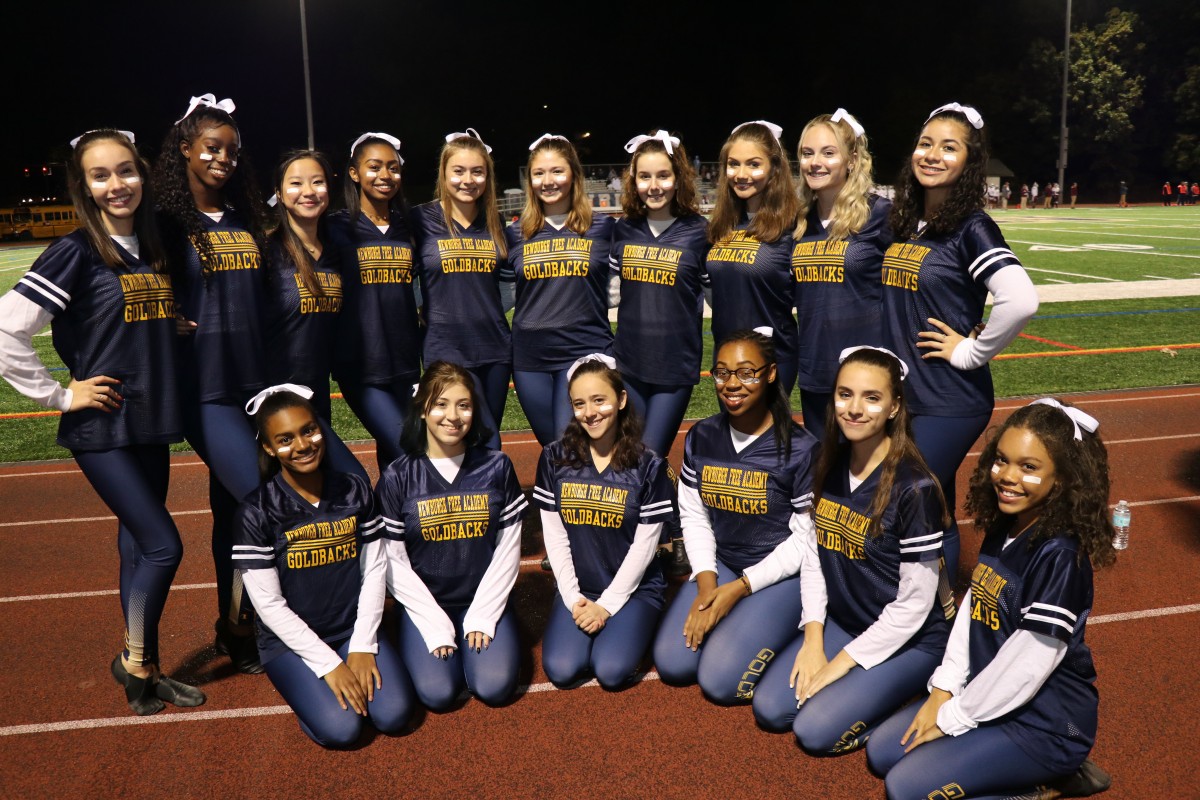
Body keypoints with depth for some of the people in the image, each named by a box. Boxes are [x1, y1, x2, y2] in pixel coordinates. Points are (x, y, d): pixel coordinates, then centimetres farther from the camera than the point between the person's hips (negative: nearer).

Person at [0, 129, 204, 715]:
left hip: (153, 425, 6)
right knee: (164, 545, -8)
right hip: (102, 428, -6)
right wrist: (60, 395, -12)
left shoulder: (153, 250, 9)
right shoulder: (77, 253, -11)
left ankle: (144, 671, 25)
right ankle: (135, 662, 15)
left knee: (138, 543, 13)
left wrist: (165, 390, 9)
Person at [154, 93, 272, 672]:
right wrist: (169, 325, -17)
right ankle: (241, 624, 7)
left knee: (233, 508, 13)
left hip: (255, 383, 5)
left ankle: (233, 627, 26)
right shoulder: (167, 223, -3)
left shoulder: (248, 221, 13)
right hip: (205, 391, -5)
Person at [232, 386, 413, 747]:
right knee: (341, 728, -19)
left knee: (394, 715, -15)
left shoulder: (355, 490, -2)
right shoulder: (256, 512, -13)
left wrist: (362, 646, -7)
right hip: (290, 639, -2)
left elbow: (374, 570, 1)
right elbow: (269, 604, -12)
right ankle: (304, 684, 11)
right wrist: (329, 664, -15)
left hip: (354, 629, 3)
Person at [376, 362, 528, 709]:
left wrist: (483, 615, -8)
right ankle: (443, 640, 13)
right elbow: (393, 560, -6)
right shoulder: (398, 477, -7)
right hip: (425, 603, -1)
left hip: (485, 600, 1)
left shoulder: (496, 467, -3)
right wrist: (435, 624, -11)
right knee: (438, 693, -18)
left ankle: (476, 635, 14)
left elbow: (508, 547, -1)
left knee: (495, 687, -17)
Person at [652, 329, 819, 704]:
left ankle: (781, 626, 10)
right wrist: (706, 583, -9)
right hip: (720, 564, 5)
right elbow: (693, 515, 5)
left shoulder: (800, 448, -15)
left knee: (720, 681, -16)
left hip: (781, 574, -5)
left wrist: (740, 588, -15)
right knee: (672, 664, -9)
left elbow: (807, 538, -12)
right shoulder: (701, 438, 0)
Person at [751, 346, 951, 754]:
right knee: (769, 709, -5)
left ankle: (911, 690, 6)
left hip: (909, 639, -6)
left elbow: (914, 603, -19)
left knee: (816, 730, -15)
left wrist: (842, 662, -14)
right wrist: (813, 637, -6)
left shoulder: (914, 488, -22)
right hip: (841, 622, 6)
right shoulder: (830, 466, -2)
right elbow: (813, 556, 4)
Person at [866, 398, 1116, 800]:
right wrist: (942, 691, 0)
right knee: (881, 752, 9)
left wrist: (953, 717, -14)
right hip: (985, 693, 9)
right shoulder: (1001, 531, 1)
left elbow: (1027, 664, -24)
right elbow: (970, 610, 7)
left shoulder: (1059, 556, -25)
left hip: (1046, 723, -8)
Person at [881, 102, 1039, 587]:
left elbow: (1020, 300, -27)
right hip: (903, 393, 7)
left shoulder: (971, 228, -12)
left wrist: (971, 352, -16)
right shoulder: (904, 222, 8)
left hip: (949, 402, -6)